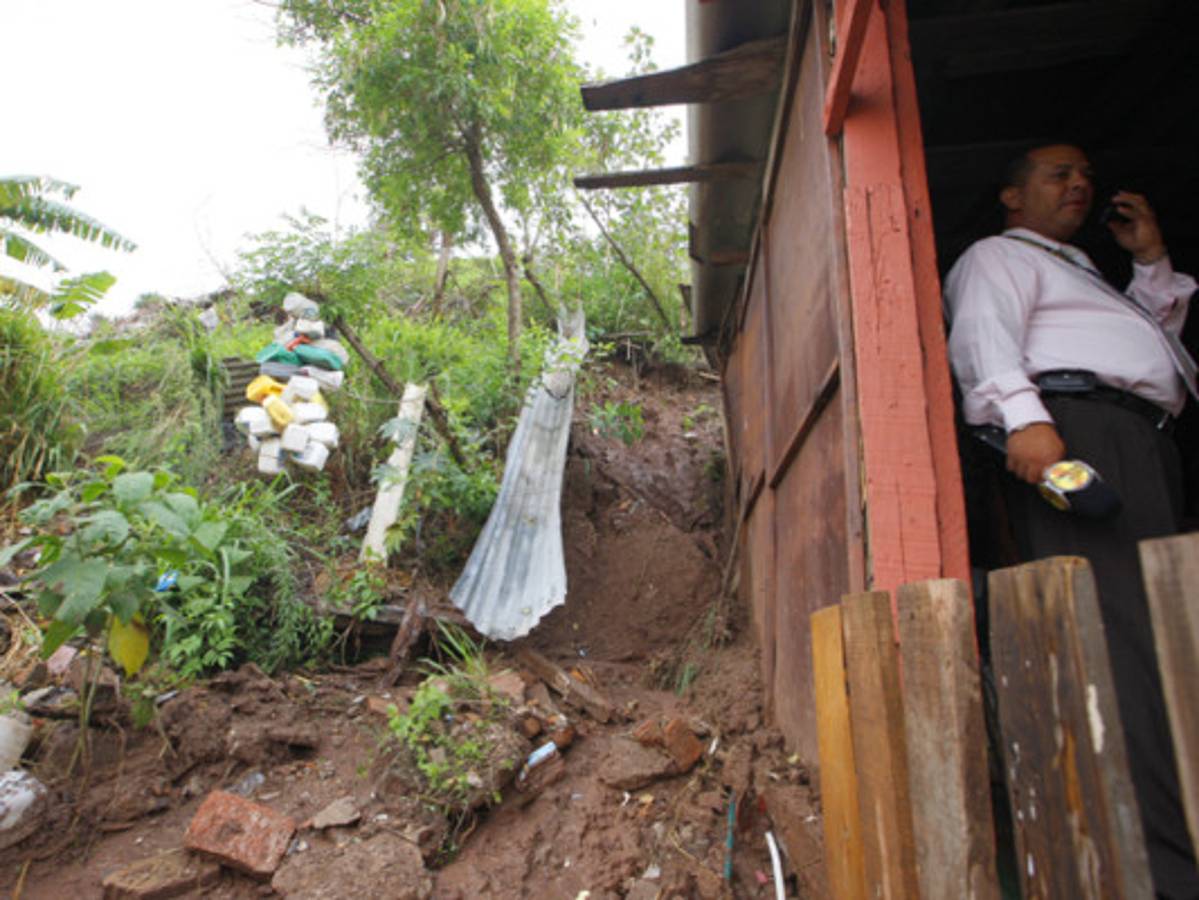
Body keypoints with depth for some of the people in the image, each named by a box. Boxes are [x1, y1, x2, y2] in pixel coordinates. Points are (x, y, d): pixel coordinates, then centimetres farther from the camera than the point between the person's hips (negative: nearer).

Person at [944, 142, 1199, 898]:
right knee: (1124, 626, -21)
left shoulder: (1085, 276, 42)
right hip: (1075, 425, -9)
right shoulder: (997, 255, 12)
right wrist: (1024, 415, -26)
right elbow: (984, 335, -8)